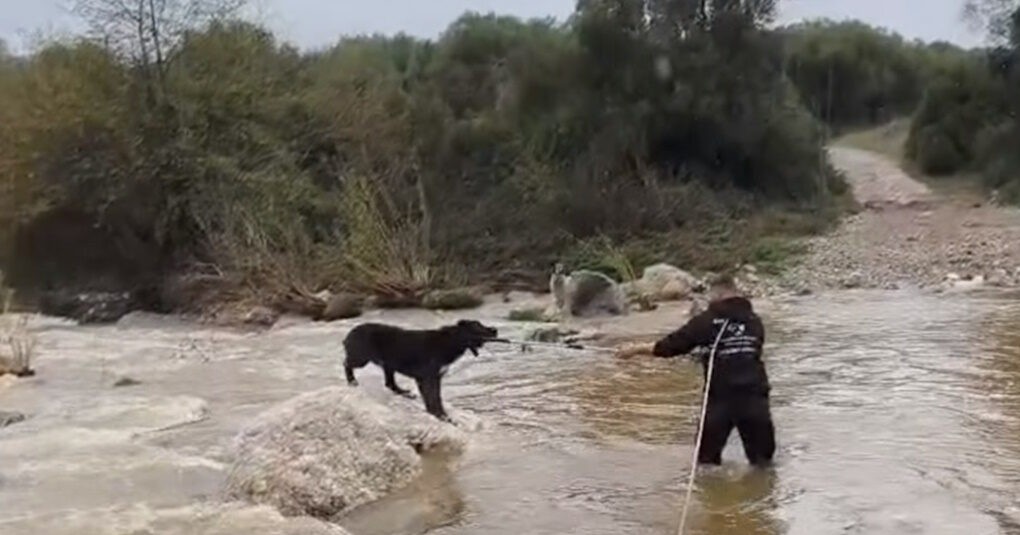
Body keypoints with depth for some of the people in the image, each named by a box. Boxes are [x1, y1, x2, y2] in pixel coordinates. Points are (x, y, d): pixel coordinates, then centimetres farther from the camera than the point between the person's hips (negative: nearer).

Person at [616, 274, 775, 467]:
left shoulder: (707, 320, -3)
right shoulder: (755, 320, 9)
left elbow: (672, 344, -2)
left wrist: (637, 349, 10)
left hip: (721, 396, -3)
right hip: (754, 395, 3)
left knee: (707, 459, 12)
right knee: (762, 459, 10)